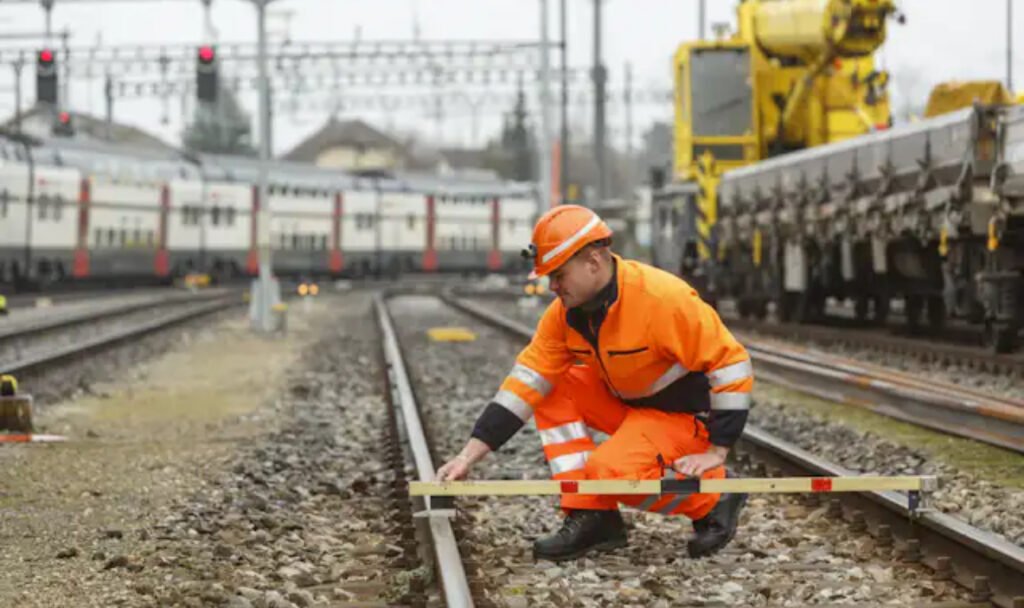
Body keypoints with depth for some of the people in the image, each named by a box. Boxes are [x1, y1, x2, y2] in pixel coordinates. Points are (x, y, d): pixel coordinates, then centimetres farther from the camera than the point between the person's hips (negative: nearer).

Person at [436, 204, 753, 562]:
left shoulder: (663, 298, -28)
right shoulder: (564, 313, -6)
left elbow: (731, 364, -24)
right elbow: (526, 381, -6)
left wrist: (716, 452, -23)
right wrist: (469, 456, -13)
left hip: (685, 415, -8)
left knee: (610, 472, -30)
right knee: (551, 391, -8)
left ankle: (715, 497, -6)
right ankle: (591, 518, -8)